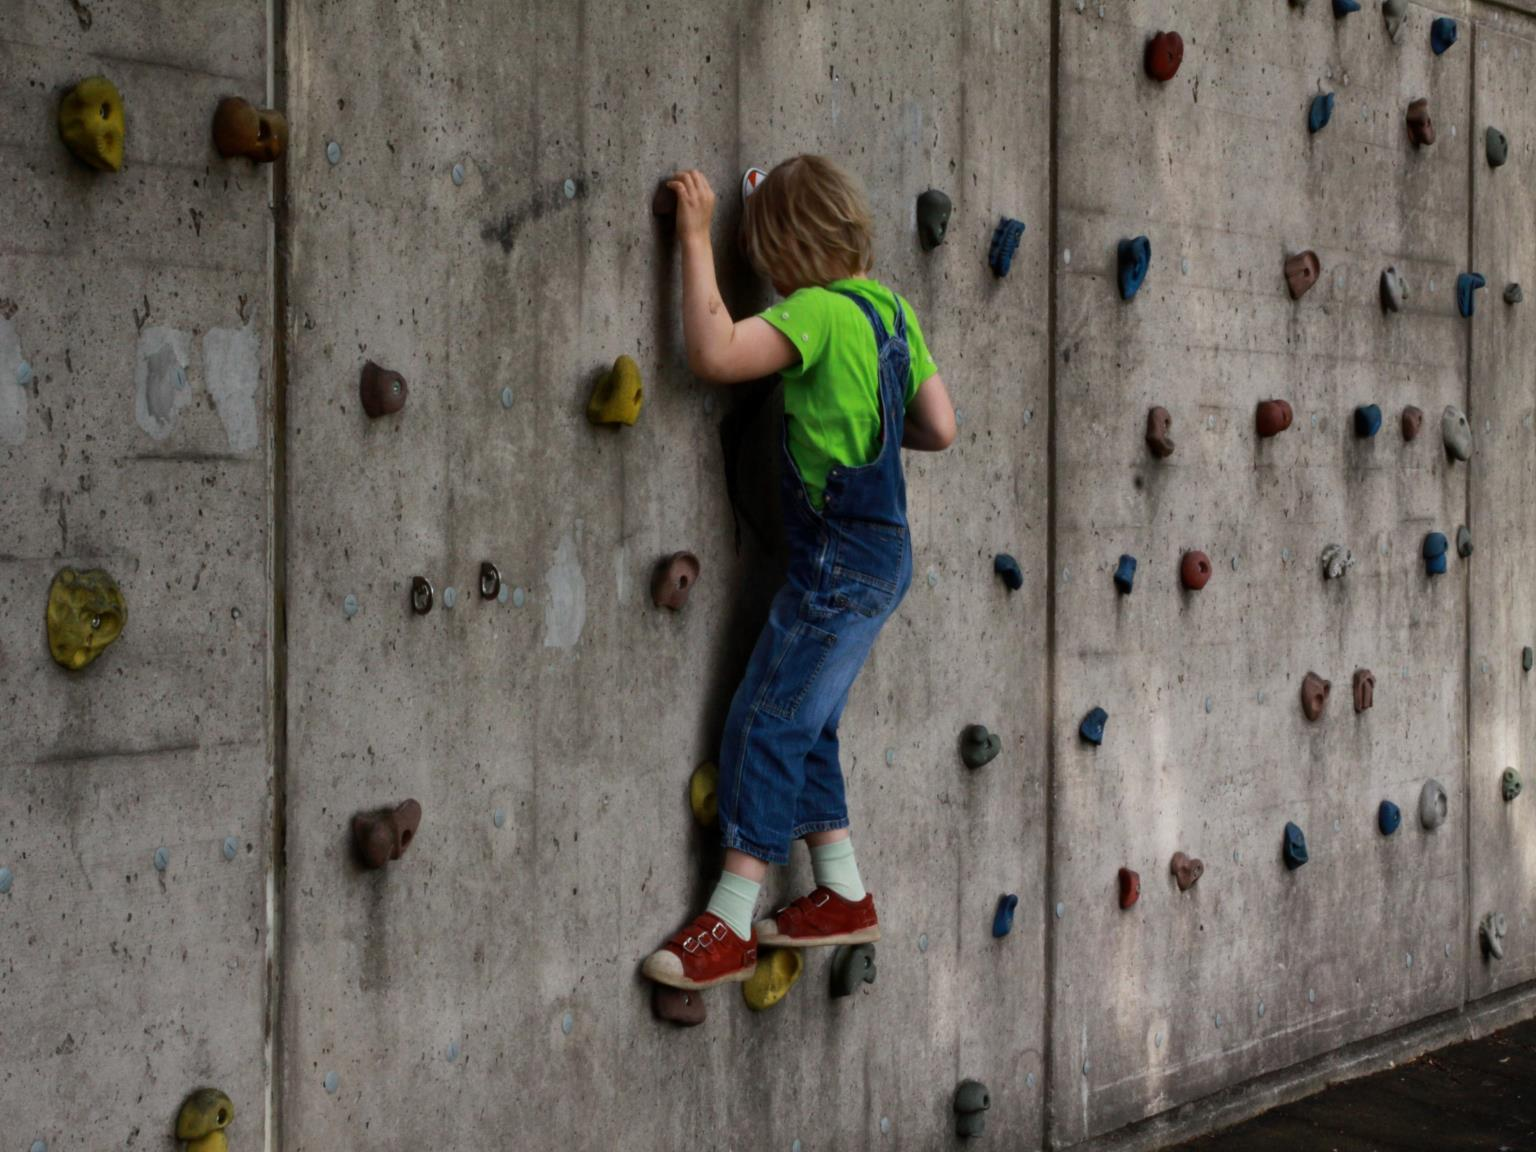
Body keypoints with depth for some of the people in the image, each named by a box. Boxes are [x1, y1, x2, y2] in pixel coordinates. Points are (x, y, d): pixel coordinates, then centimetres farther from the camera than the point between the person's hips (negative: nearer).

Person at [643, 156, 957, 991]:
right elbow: (940, 428, 14)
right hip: (879, 554, 9)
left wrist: (696, 239, -21)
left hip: (842, 566, -9)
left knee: (766, 727, -5)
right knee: (802, 727, 16)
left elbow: (713, 353, -29)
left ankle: (729, 927, -1)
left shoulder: (819, 312, -17)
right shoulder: (890, 308, 10)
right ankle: (844, 897, 24)